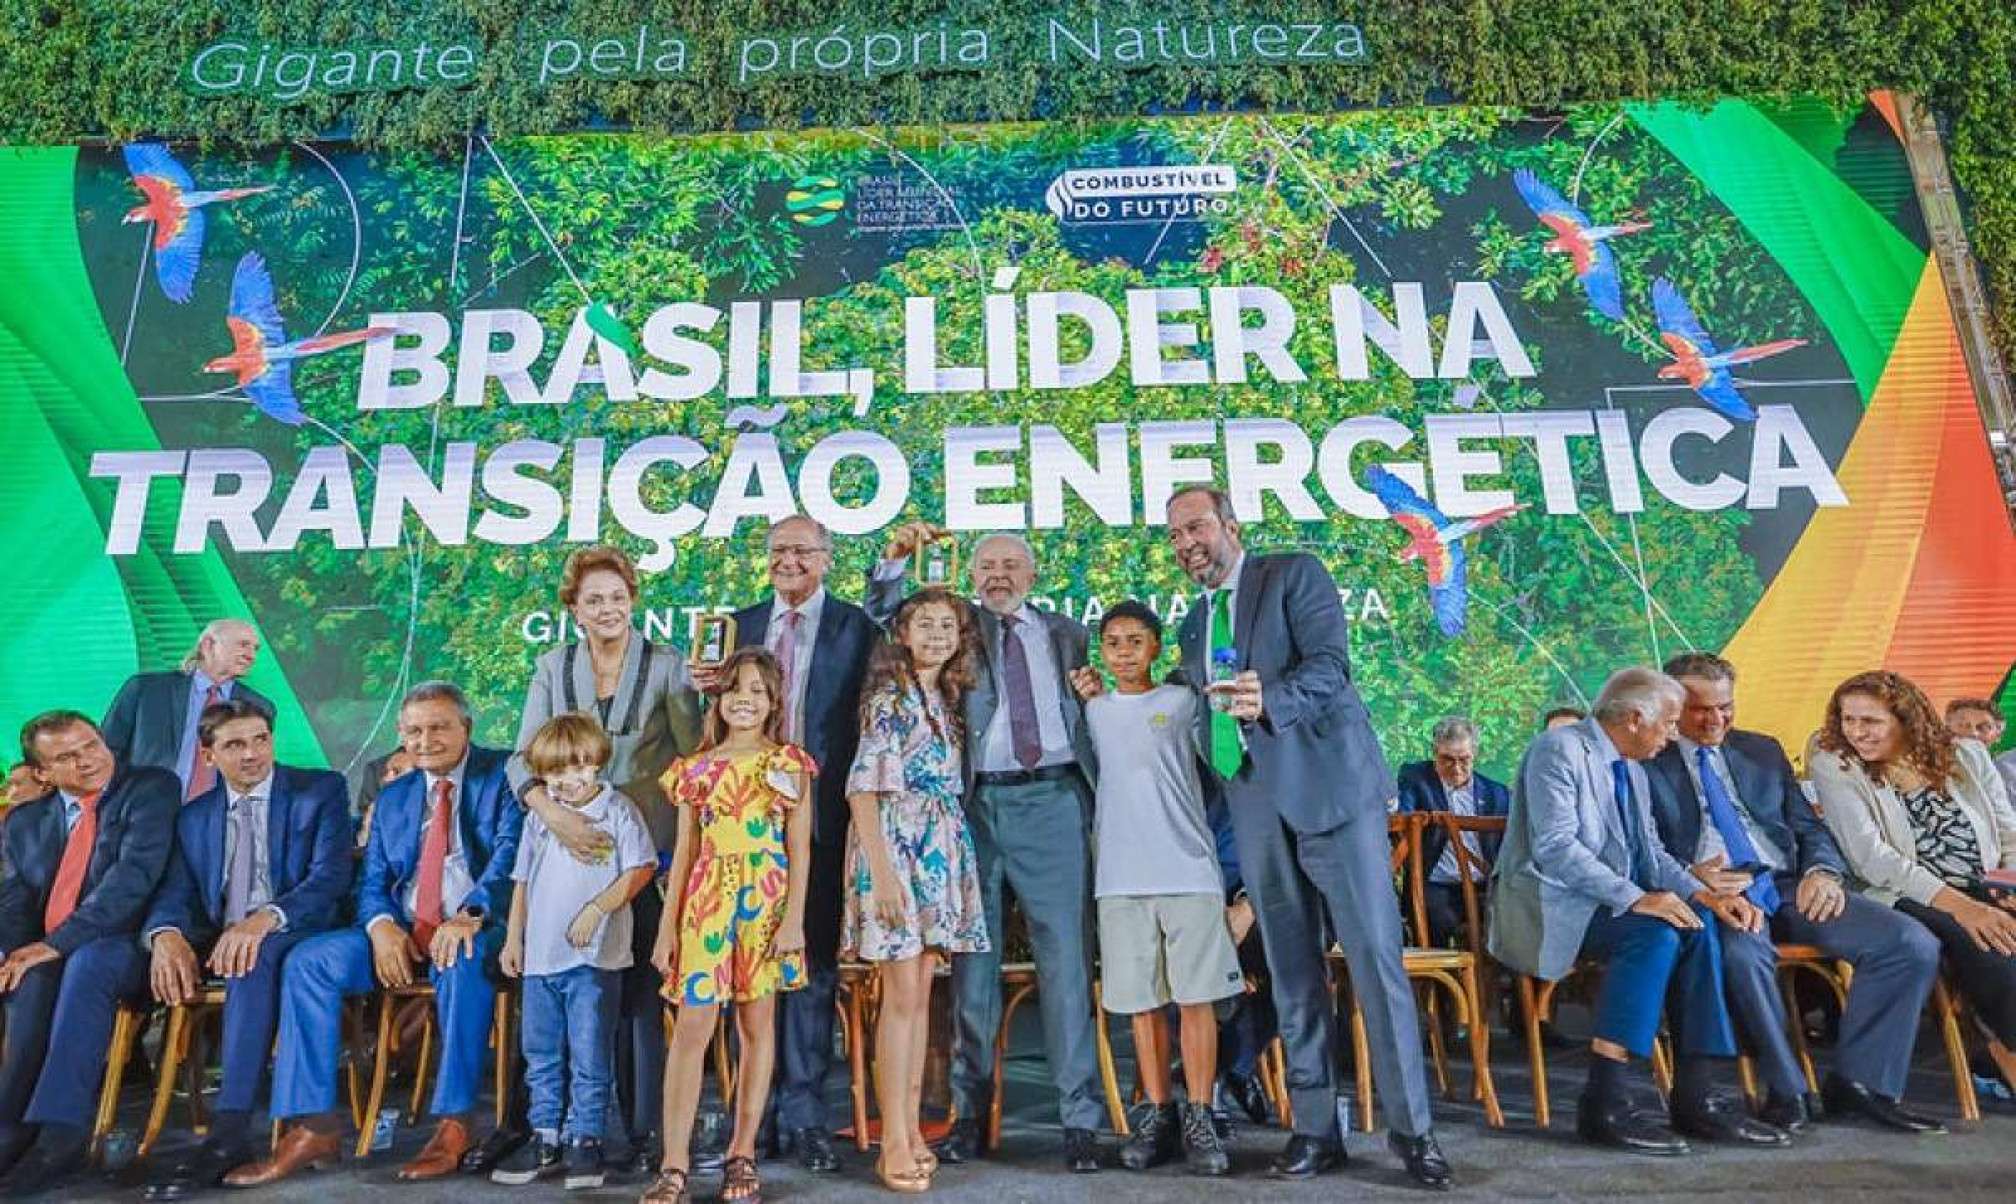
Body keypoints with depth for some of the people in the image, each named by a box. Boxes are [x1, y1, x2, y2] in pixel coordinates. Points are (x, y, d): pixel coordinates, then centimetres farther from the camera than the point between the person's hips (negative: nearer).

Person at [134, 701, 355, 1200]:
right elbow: (175, 894, 6)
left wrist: (265, 919, -29)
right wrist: (166, 934, -20)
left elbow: (331, 876, -10)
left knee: (255, 958, -38)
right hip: (214, 942, 5)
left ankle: (229, 1134, -39)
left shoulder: (321, 790, 3)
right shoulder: (194, 816, 18)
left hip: (292, 936, -5)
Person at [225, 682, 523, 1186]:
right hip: (402, 931, 6)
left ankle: (453, 1123, -25)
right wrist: (381, 925, -9)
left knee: (463, 962, -37)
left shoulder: (503, 776, 2)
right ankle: (314, 1126, -11)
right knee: (307, 961, -14)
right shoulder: (392, 798, 20)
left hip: (479, 927, -6)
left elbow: (511, 855, -12)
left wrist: (470, 916, -30)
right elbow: (372, 883, 15)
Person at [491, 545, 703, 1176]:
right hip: (567, 844, 2)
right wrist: (554, 814, -23)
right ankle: (520, 1118, 22)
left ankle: (642, 1130, 16)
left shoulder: (668, 667, -1)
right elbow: (523, 759, -4)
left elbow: (693, 756, 1)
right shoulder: (552, 668, 5)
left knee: (638, 992, 4)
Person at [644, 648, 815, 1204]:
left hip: (766, 900, -1)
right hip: (706, 900, 1)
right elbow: (685, 851, 10)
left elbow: (799, 848, 0)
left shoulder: (790, 764, 4)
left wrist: (794, 919, -8)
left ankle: (742, 1154, 17)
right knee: (692, 1026, -3)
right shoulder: (696, 768, 10)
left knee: (757, 1023, 6)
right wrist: (668, 925, 6)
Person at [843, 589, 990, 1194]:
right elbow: (862, 787, -14)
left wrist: (954, 862, 9)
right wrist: (881, 870, -19)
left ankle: (911, 1127, 18)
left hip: (941, 850, 7)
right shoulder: (889, 697, -7)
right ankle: (895, 1144, 2)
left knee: (920, 993, 10)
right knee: (902, 996, -6)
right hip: (897, 846, -7)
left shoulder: (946, 700, 14)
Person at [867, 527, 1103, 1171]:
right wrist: (893, 559, -8)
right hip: (977, 803, 0)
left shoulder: (1068, 633, 17)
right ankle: (969, 1111, 15)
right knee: (973, 960, 5)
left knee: (1067, 959, -1)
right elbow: (880, 621, 5)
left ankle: (1081, 1118, 6)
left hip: (1053, 800, 0)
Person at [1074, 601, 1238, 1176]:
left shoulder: (1182, 702, 6)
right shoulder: (1090, 711, 10)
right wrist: (1088, 700, 7)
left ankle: (1199, 1118, 8)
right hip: (1121, 877, 2)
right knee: (1141, 1001, 6)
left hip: (1190, 871, -1)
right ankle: (1157, 1114, 17)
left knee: (1196, 997, -1)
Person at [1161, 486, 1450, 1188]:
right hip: (1255, 807, 6)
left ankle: (1412, 1128, 7)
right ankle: (1315, 1130, 16)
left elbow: (1329, 662, -13)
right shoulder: (1192, 626, 20)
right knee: (1292, 974, 8)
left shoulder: (1295, 575, 2)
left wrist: (1268, 700, -32)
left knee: (1375, 958, -4)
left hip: (1329, 786, -5)